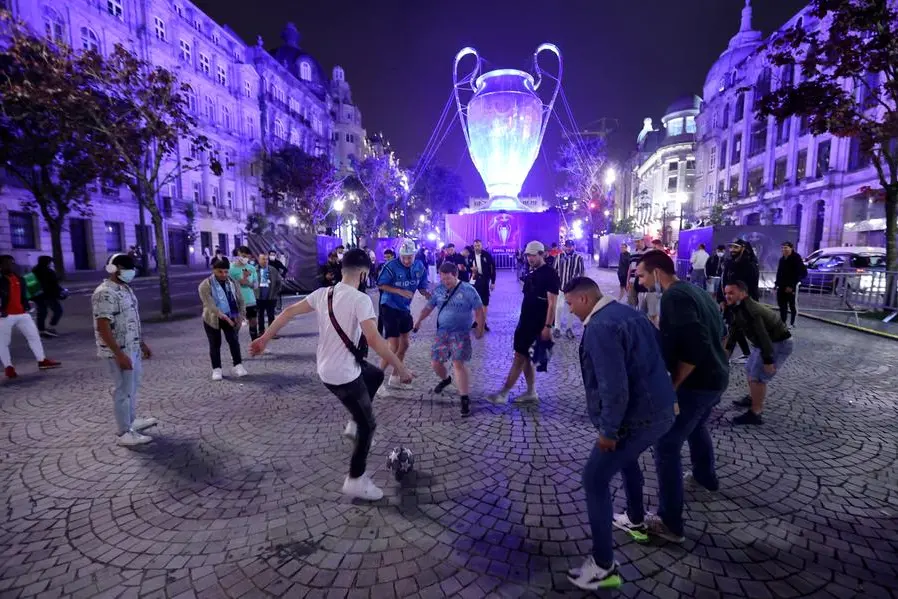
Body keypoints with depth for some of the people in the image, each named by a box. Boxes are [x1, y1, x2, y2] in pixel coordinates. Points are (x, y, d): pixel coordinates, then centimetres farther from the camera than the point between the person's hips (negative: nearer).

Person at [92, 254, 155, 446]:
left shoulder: (125, 289, 10)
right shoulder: (105, 293, -20)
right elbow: (103, 327, -24)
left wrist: (142, 343, 20)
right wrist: (119, 354, -26)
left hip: (132, 348, 9)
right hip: (118, 351, -9)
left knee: (133, 386, 20)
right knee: (124, 390, 0)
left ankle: (132, 421, 35)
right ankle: (123, 433, 12)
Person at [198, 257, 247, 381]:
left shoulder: (232, 282, 4)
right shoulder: (205, 285, -11)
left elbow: (240, 300, 3)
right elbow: (209, 304, -22)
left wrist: (242, 313, -15)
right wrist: (223, 316, -35)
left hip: (230, 317, 3)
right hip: (212, 319, -3)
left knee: (234, 341, -4)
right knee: (215, 344, 5)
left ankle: (238, 366, 2)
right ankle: (216, 369, 15)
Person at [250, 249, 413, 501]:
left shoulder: (322, 293, 0)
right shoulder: (360, 299, -22)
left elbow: (289, 312, 5)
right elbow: (374, 340, -30)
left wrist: (264, 338, 15)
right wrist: (400, 367, -22)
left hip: (326, 368, 8)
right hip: (344, 375, -8)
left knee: (376, 376, 30)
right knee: (368, 425, 10)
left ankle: (354, 424, 34)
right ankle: (356, 480, 23)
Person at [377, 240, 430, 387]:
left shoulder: (420, 267, -4)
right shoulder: (391, 266, -20)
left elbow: (422, 287, 3)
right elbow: (381, 285, -13)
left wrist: (429, 295, -19)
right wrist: (400, 291, -25)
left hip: (405, 308, 7)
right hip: (390, 308, -7)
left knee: (404, 344, 15)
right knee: (394, 347, -10)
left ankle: (395, 376, 32)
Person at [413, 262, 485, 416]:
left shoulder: (468, 289, -9)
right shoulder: (438, 289, 2)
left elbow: (479, 311, -4)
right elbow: (428, 307, 12)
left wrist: (480, 329, -4)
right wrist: (419, 320, 1)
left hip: (461, 333, -5)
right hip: (442, 332, 5)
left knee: (459, 364, -15)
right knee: (435, 362, 9)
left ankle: (465, 399, -7)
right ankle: (445, 379, 43)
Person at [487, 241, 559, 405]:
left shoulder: (550, 274, -13)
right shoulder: (531, 273, 12)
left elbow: (552, 303, -17)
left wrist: (548, 326, -21)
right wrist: (522, 320, 16)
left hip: (538, 325, -8)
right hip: (526, 322, 8)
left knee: (520, 357, -5)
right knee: (526, 357, 12)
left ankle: (503, 394, 2)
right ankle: (531, 393, 23)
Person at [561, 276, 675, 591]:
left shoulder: (599, 327, -23)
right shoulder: (627, 312, 8)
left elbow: (614, 387, -29)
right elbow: (653, 355, 17)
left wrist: (608, 431, -16)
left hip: (637, 417, -10)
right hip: (660, 409, 10)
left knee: (595, 480, 1)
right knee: (625, 458, 33)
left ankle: (603, 566, 11)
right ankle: (636, 520, 52)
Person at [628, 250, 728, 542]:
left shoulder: (674, 296, -21)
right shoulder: (696, 290, 10)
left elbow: (695, 348, -29)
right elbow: (715, 332, 19)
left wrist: (673, 385, -21)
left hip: (697, 383, -10)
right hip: (717, 377, 10)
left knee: (667, 446, -3)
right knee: (697, 427, 33)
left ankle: (669, 522, 5)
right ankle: (705, 476, 56)